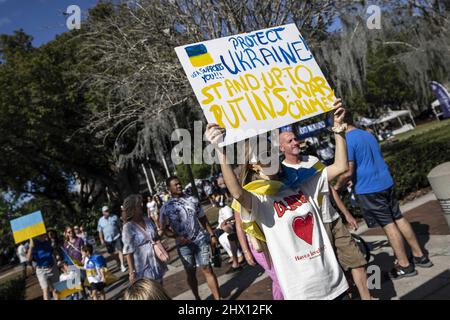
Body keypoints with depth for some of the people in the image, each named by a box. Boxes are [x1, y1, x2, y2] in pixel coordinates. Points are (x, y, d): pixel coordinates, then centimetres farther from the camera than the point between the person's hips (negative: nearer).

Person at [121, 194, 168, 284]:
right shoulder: (128, 228, -17)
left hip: (157, 263, 6)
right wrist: (132, 272, -17)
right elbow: (128, 251, -16)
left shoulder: (148, 220, 1)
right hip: (143, 268, -6)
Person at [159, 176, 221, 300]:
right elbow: (164, 229, -1)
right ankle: (197, 298, 27)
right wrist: (177, 237, -18)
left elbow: (203, 219, 11)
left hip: (201, 239, 1)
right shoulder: (166, 207, -4)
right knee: (190, 273, 10)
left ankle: (218, 298, 6)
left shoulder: (192, 200, 4)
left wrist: (212, 235, 6)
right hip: (184, 245, -1)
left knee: (207, 269, 0)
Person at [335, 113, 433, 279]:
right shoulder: (368, 134, 14)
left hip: (368, 190, -8)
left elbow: (348, 171, -19)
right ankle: (419, 256, 24)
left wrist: (337, 186, -1)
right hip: (386, 182, 8)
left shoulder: (347, 140, -14)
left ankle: (404, 266, 10)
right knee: (398, 218, 15)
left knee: (388, 225, 0)